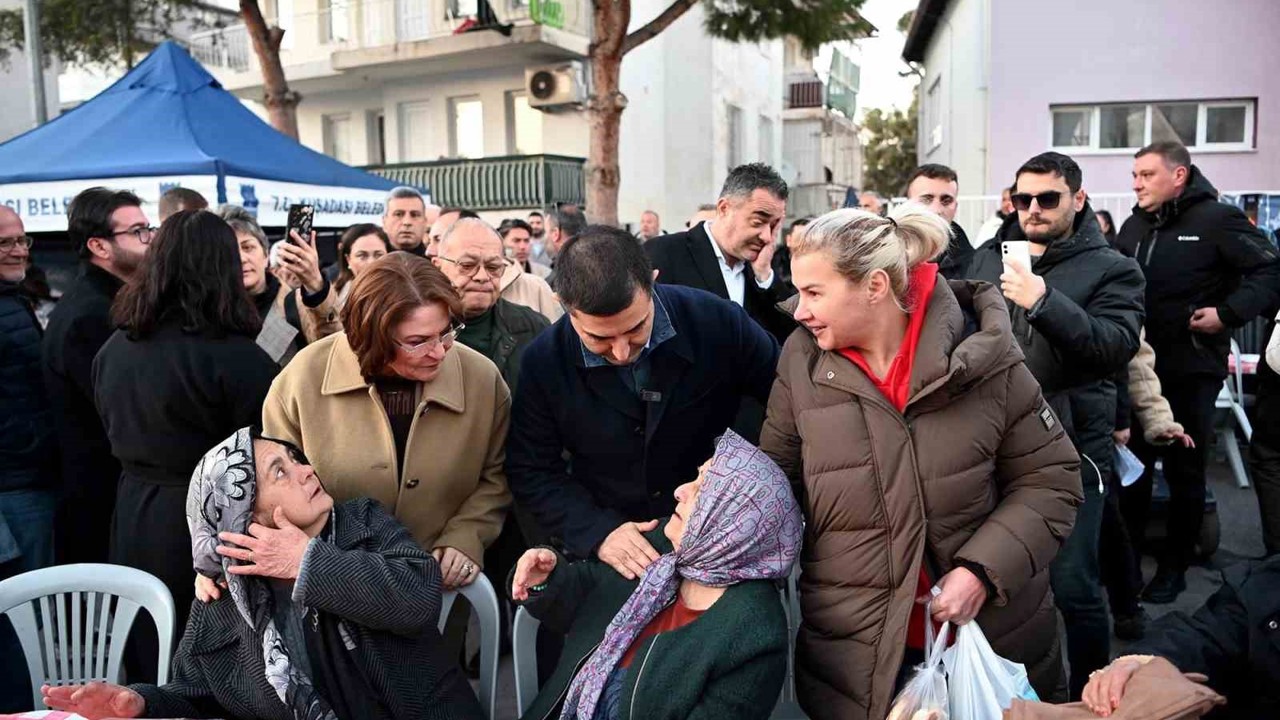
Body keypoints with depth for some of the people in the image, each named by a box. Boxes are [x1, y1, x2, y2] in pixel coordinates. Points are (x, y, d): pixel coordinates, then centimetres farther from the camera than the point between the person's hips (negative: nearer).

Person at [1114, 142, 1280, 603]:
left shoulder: (1217, 219, -9)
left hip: (1192, 370, -5)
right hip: (1137, 366, 5)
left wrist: (1228, 313, -22)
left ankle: (1174, 566, 20)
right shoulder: (1134, 226, 9)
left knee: (1183, 470, 7)